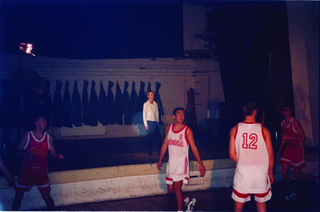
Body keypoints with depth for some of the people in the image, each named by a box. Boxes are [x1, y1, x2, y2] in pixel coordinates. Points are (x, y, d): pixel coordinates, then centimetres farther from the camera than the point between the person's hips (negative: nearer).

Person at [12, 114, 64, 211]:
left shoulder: (49, 137, 2)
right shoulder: (27, 136, -3)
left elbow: (53, 152, 5)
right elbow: (17, 151, 0)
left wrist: (58, 155, -17)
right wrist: (27, 155, -19)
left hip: (41, 172, 1)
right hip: (26, 170, 0)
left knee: (46, 197, 2)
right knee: (18, 196, 6)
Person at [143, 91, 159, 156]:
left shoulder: (155, 104, 9)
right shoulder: (146, 104, -3)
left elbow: (157, 113, 13)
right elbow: (144, 115, -3)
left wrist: (158, 122, 9)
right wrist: (145, 124, -7)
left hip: (155, 122, 4)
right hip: (149, 122, -4)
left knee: (155, 137, 2)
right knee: (149, 137, -3)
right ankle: (150, 151, 6)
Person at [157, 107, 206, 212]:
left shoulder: (187, 130, -7)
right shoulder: (169, 128, 5)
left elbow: (194, 148, -6)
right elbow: (165, 144, 14)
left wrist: (200, 164, -8)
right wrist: (160, 159, 16)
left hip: (181, 162, -5)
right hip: (171, 162, 5)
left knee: (177, 189, -8)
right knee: (170, 189, 10)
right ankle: (188, 200, 33)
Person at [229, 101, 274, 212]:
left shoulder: (235, 129, -1)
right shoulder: (264, 130, -3)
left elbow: (232, 154, -1)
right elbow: (270, 155, -1)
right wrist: (270, 173, 12)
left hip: (242, 171, 0)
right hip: (261, 171, 0)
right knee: (261, 203, 16)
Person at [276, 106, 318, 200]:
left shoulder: (295, 123, -17)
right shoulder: (282, 123, 4)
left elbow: (303, 138, -19)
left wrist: (288, 137, -24)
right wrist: (280, 150, 19)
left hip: (298, 149, -6)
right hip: (288, 149, 6)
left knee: (297, 175, -2)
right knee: (283, 171, 0)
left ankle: (316, 180, 23)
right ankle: (292, 193, 14)